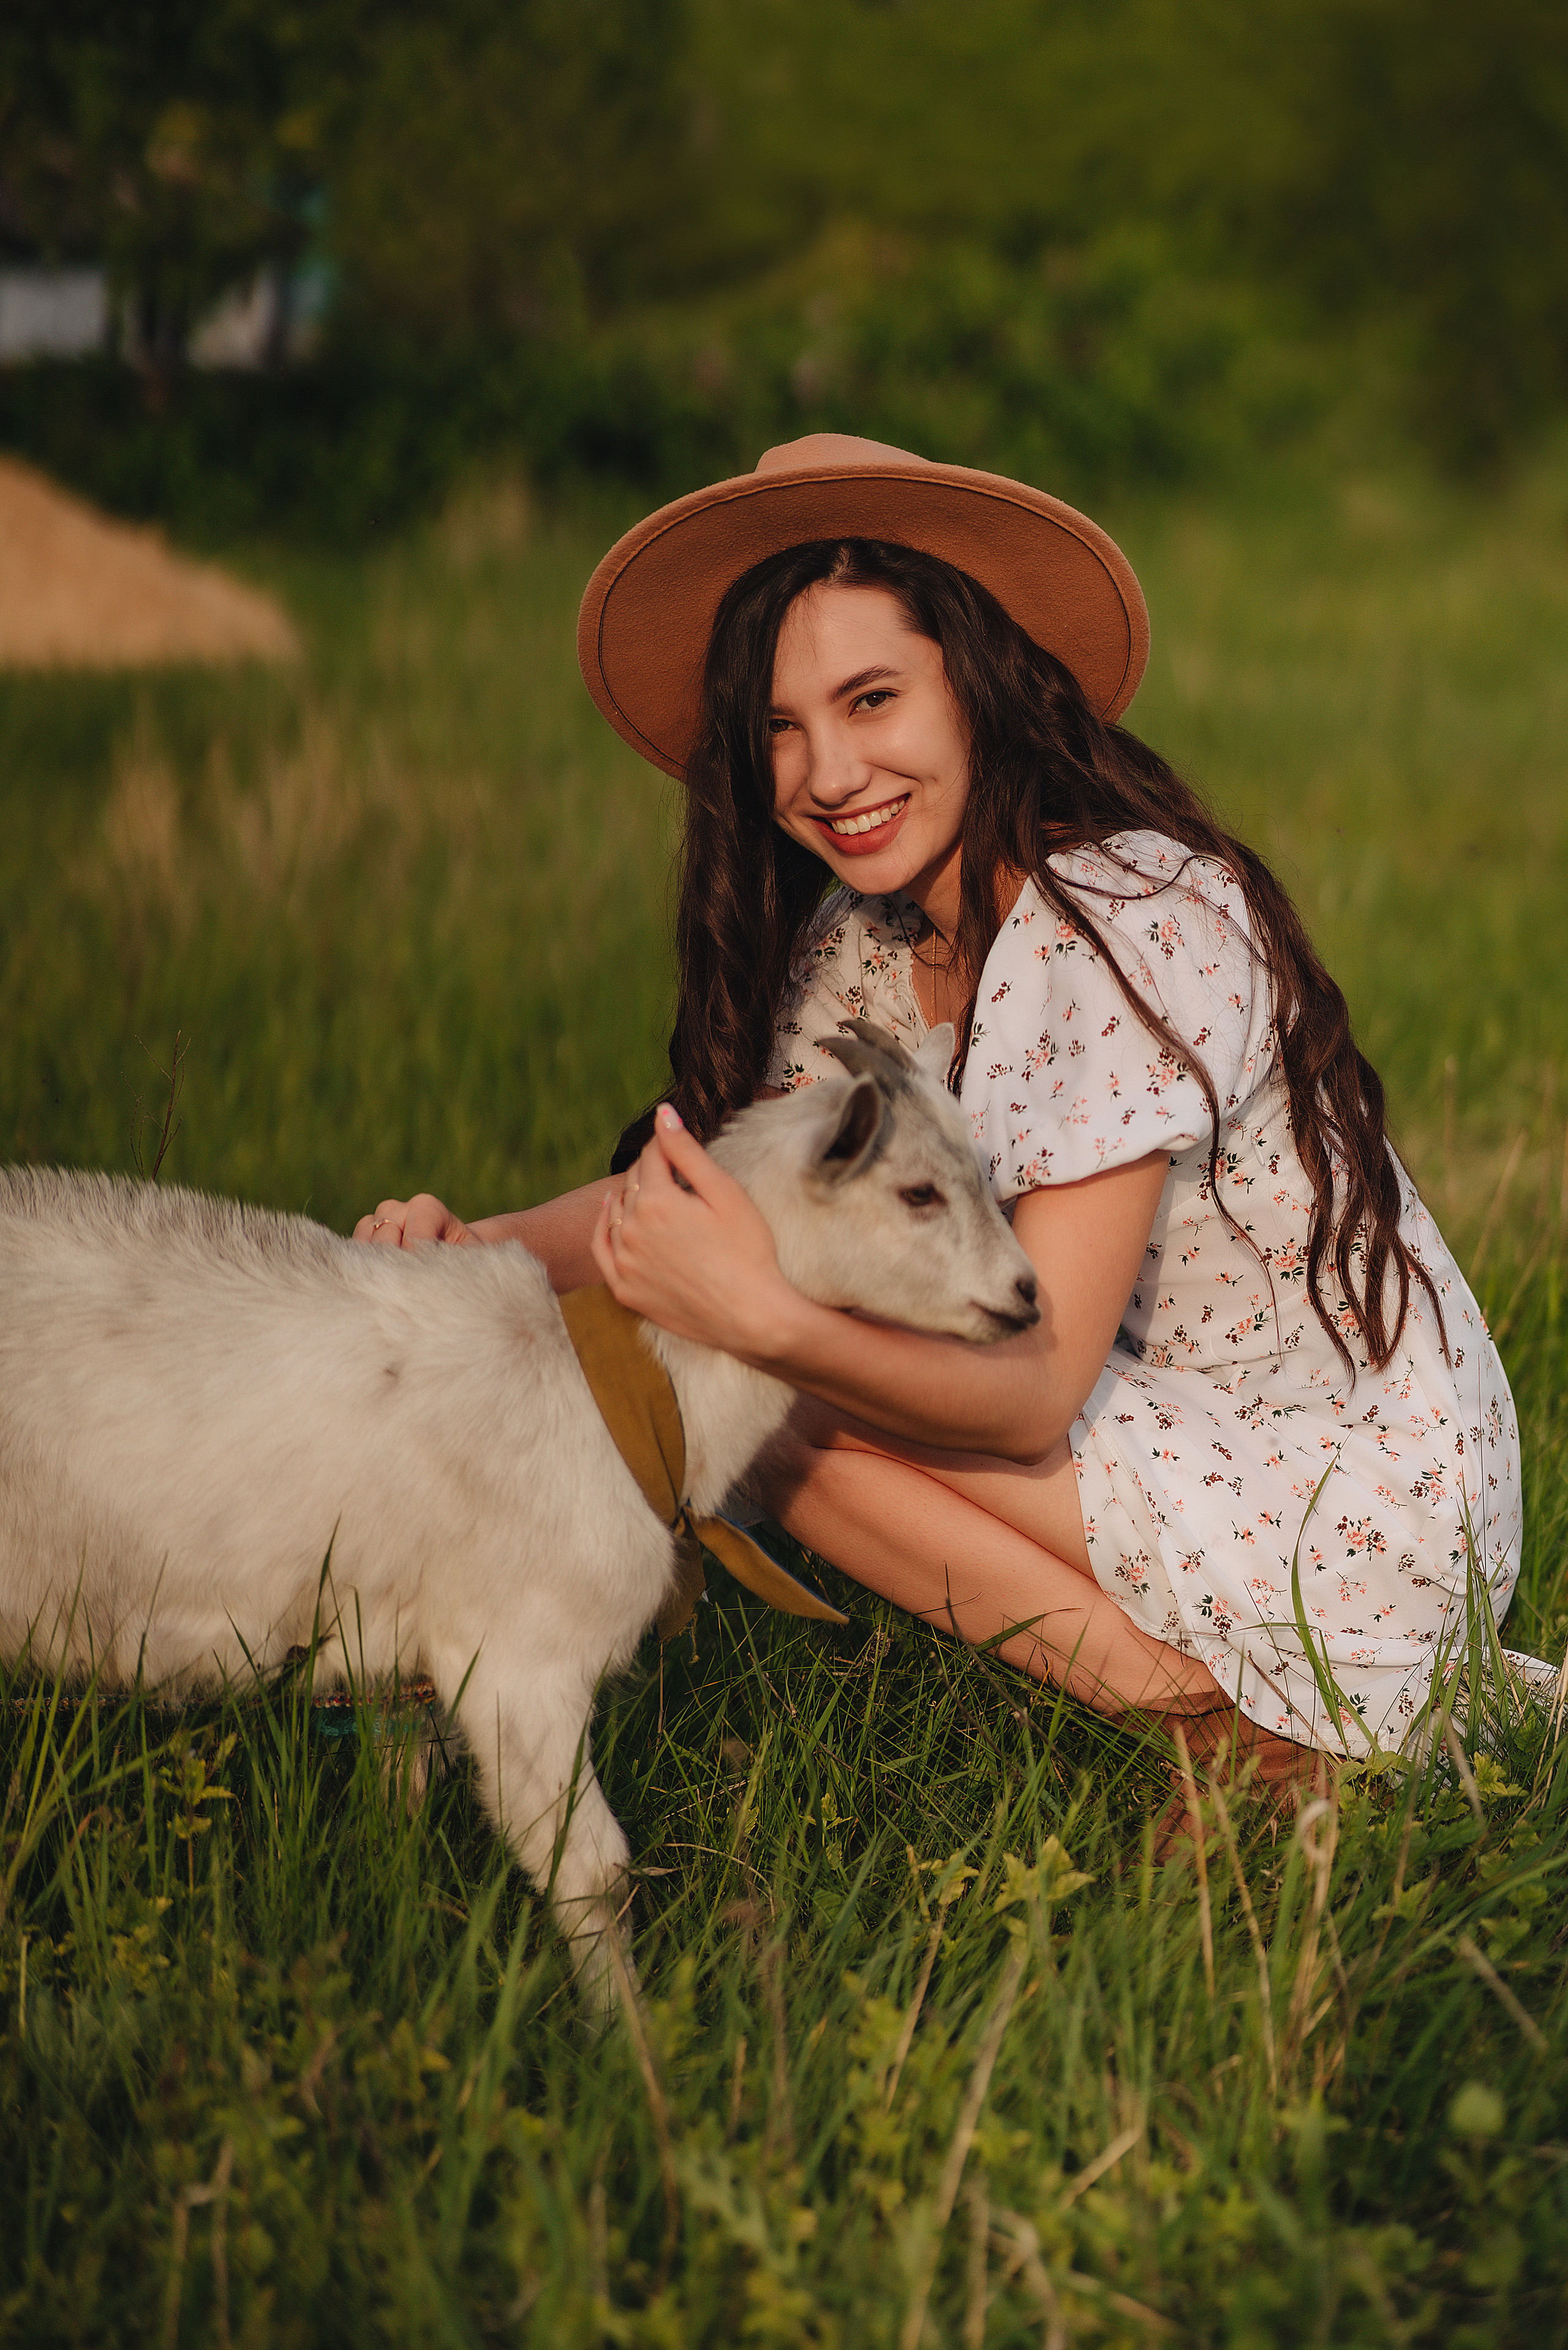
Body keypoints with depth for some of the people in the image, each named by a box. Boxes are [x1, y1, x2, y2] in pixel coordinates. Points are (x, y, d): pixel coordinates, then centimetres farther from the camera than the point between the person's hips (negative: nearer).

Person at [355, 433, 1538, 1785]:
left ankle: (1245, 1733, -8)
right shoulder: (862, 942, 2)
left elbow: (1037, 1391, -26)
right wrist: (482, 1247, -20)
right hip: (1178, 1433, 9)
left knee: (797, 1410, -16)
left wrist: (765, 1318, -40)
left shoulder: (1129, 919, -23)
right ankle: (1206, 1681, 2)